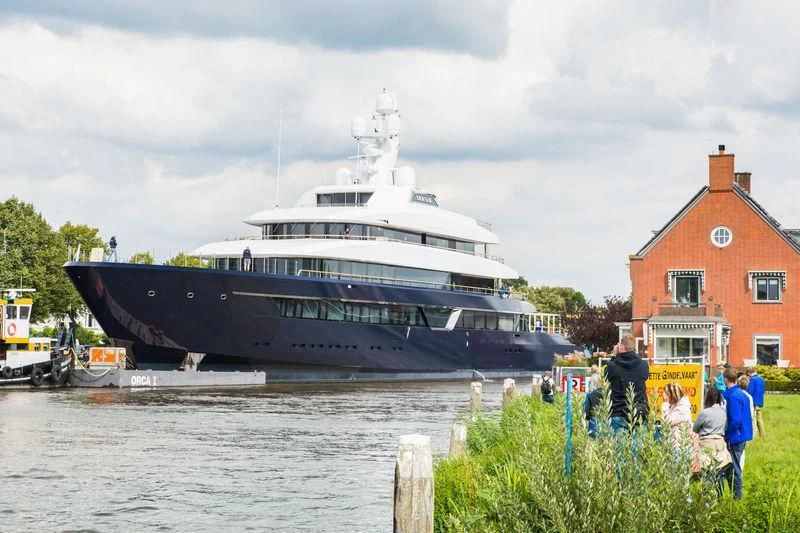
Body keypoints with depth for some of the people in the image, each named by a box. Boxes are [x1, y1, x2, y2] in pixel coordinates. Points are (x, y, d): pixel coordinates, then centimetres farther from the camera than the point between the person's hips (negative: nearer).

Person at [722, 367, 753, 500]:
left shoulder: (733, 396, -20)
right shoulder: (742, 394, 9)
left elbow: (735, 421, -25)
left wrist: (725, 432, -11)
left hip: (735, 437, -9)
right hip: (743, 435, 9)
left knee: (735, 468, -1)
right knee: (736, 467, 17)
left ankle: (737, 496, 4)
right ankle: (737, 494, 23)